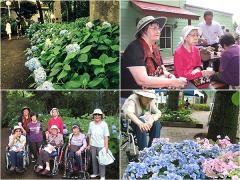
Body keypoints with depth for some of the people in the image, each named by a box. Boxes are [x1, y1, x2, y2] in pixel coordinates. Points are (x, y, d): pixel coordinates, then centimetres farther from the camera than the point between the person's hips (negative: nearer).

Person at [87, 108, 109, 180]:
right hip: (93, 145, 4)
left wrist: (106, 146, -12)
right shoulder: (91, 124, 3)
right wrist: (89, 144, 10)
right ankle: (95, 173, 29)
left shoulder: (104, 124, -8)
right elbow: (90, 135, 10)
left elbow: (106, 136, -8)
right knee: (94, 159, 13)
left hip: (101, 145, -4)